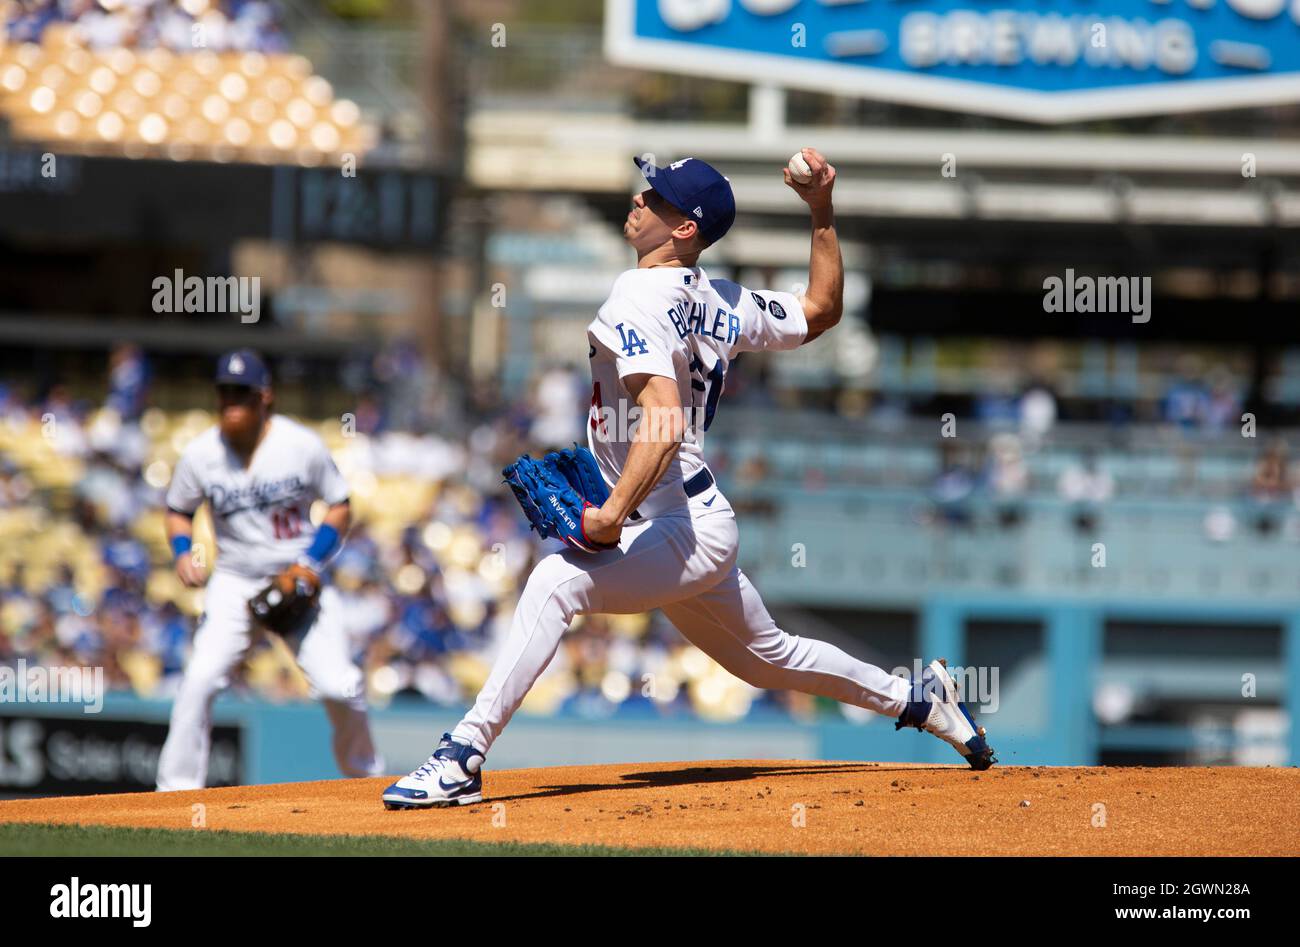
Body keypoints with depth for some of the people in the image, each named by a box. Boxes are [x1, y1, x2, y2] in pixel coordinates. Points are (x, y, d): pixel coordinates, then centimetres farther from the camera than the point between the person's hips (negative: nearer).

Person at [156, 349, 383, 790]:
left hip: (299, 579, -1)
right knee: (200, 679, -18)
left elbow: (339, 506, 0)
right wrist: (183, 552, -11)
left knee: (339, 686, -10)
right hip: (233, 583, 1)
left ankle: (365, 771, 16)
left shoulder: (302, 446, -11)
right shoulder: (200, 455, -7)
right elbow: (178, 510, 9)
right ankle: (177, 790, -9)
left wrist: (313, 562, -13)